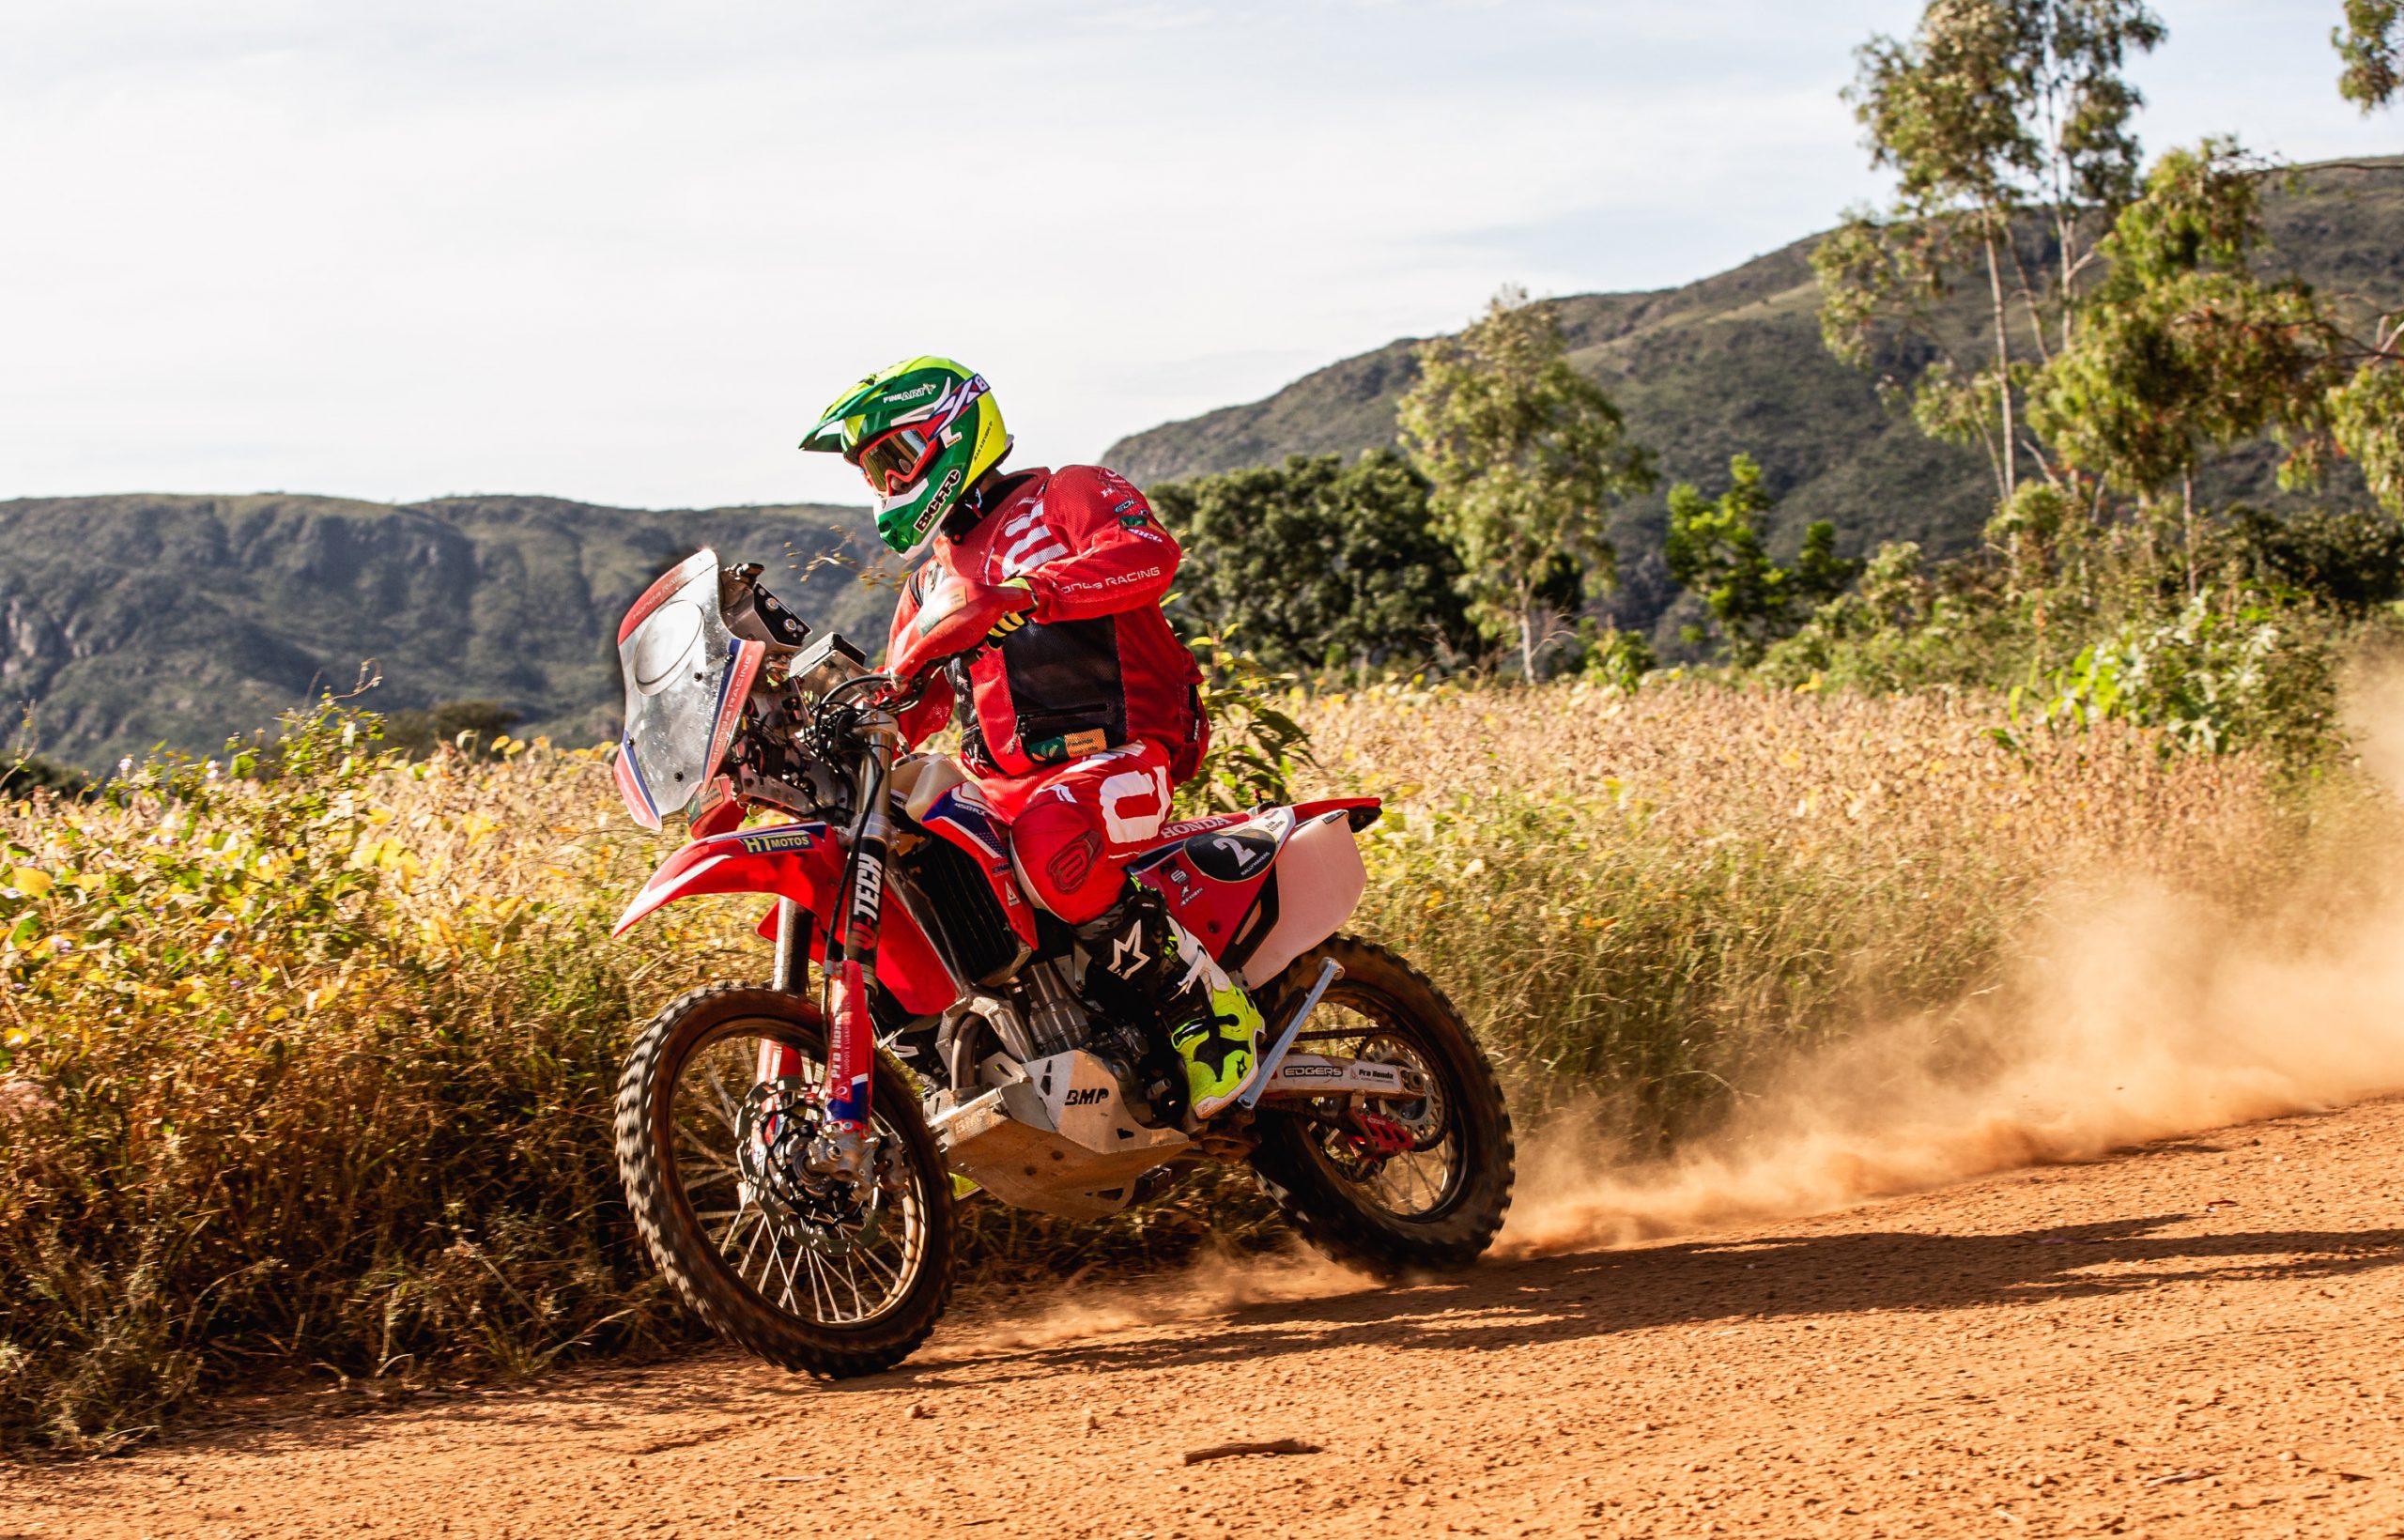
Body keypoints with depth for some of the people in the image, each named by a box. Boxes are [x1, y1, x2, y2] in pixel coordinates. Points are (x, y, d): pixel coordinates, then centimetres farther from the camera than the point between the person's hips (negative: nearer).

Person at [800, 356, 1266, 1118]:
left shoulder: (1069, 494, 3)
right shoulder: (931, 575, 25)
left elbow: (1149, 552, -19)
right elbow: (909, 703, 29)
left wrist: (1033, 591, -35)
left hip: (1122, 757, -8)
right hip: (1004, 785, 8)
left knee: (1047, 843, -40)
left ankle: (1209, 1005, -27)